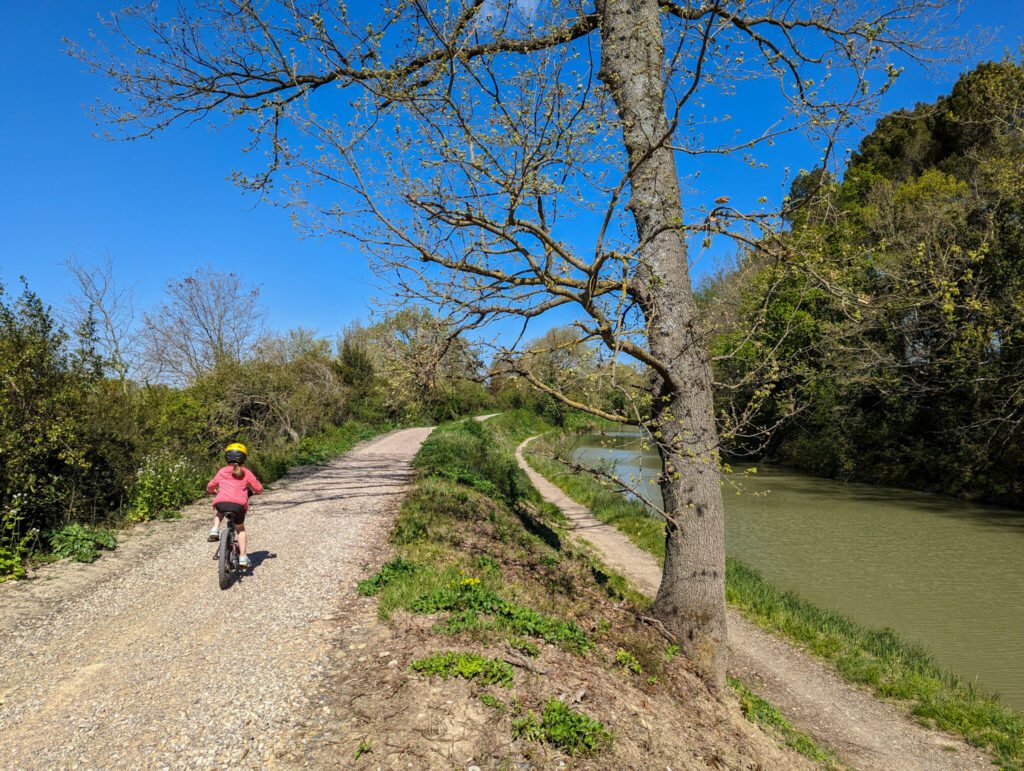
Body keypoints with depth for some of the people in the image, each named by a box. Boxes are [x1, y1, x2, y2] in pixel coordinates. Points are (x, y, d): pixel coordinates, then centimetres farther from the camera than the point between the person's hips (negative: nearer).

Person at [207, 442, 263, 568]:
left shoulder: (222, 472, 20)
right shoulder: (246, 473, 14)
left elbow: (210, 487, 31)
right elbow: (259, 488, 15)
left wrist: (215, 490, 53)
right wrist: (254, 491, 38)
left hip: (221, 502, 1)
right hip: (239, 505, -1)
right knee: (240, 529, 23)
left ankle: (215, 529, 14)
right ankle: (243, 557, 17)